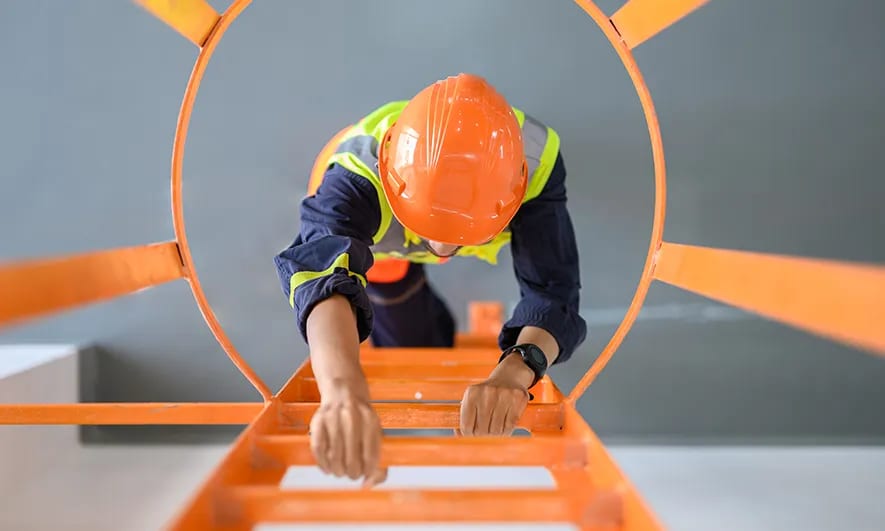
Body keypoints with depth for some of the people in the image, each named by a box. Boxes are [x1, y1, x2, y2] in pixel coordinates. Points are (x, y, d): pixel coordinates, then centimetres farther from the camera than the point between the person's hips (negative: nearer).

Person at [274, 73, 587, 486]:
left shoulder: (535, 159, -44)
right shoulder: (359, 170, -51)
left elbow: (552, 291, -46)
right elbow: (322, 267, -69)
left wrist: (515, 371, -68)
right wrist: (342, 390, -89)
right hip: (365, 219, -2)